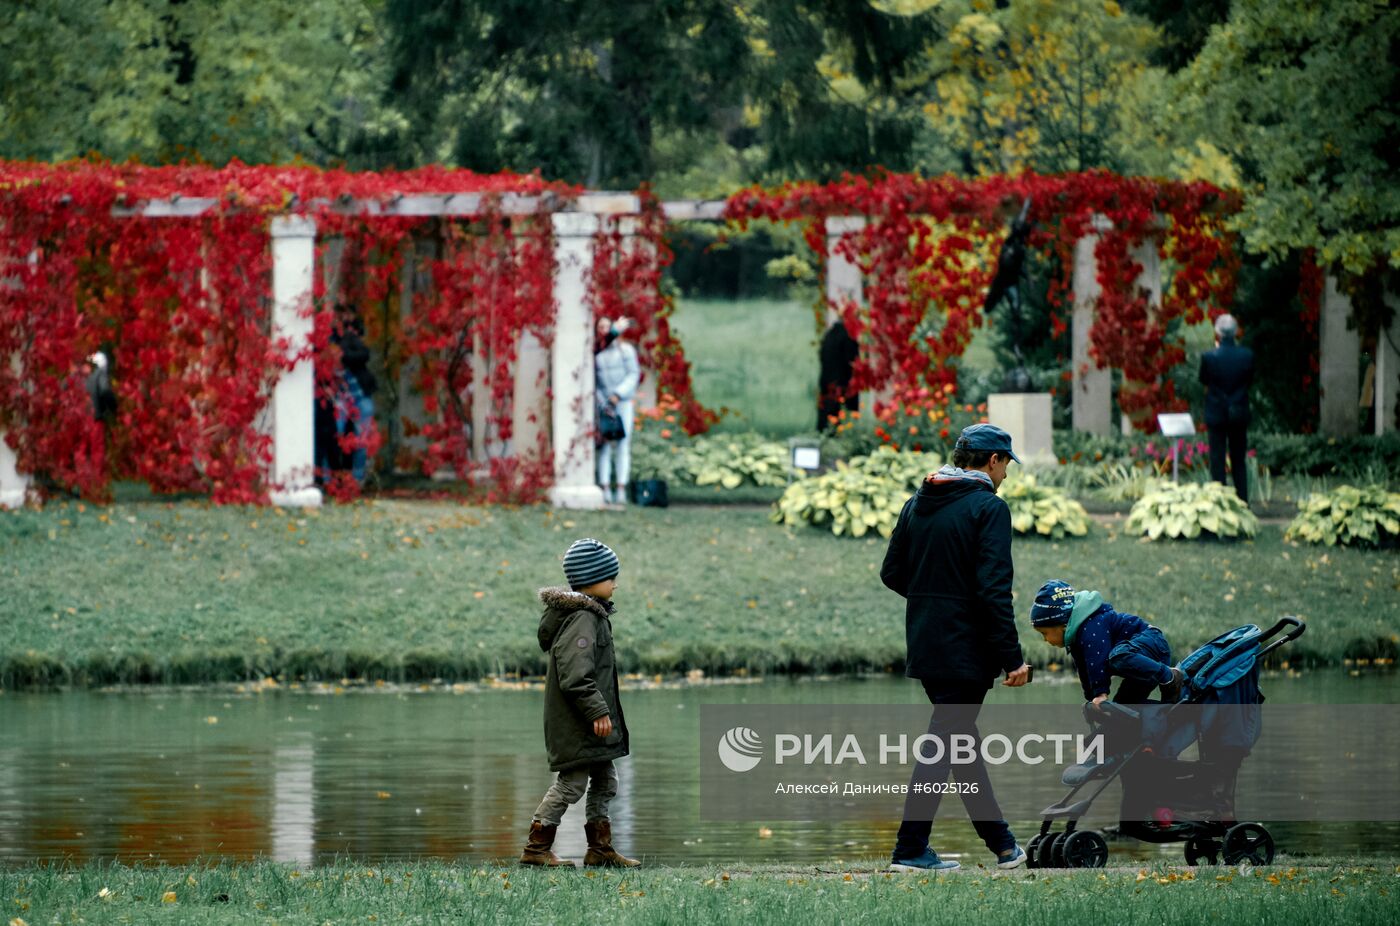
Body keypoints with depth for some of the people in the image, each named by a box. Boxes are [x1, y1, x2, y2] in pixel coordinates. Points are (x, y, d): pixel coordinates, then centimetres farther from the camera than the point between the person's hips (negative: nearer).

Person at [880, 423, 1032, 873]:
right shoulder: (987, 507, -13)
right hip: (965, 649, -8)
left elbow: (892, 573, 12)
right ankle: (910, 849, -4)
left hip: (925, 646, 8)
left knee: (959, 736, 16)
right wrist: (1012, 658, -17)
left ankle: (1001, 843, 25)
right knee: (943, 742, -3)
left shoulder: (918, 503, 10)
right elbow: (994, 589, -19)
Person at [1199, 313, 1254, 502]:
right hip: (1240, 414, 2)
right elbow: (1250, 380, 4)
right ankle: (1243, 502, 12)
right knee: (1239, 461, 13)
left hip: (1216, 414, -2)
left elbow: (1204, 381, 1)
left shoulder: (1209, 357, -15)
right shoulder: (1247, 355, -8)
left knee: (1217, 461, 4)